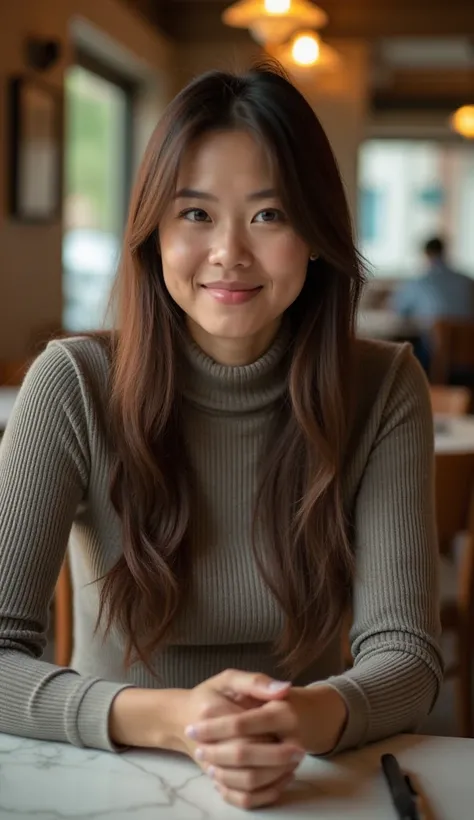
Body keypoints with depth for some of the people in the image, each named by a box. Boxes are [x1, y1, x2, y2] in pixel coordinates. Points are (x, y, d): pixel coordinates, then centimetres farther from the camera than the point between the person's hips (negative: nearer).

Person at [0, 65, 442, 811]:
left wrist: (314, 718, -31)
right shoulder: (76, 386, -12)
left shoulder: (382, 391, -7)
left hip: (315, 780, 2)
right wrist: (163, 718, -32)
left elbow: (405, 654, -10)